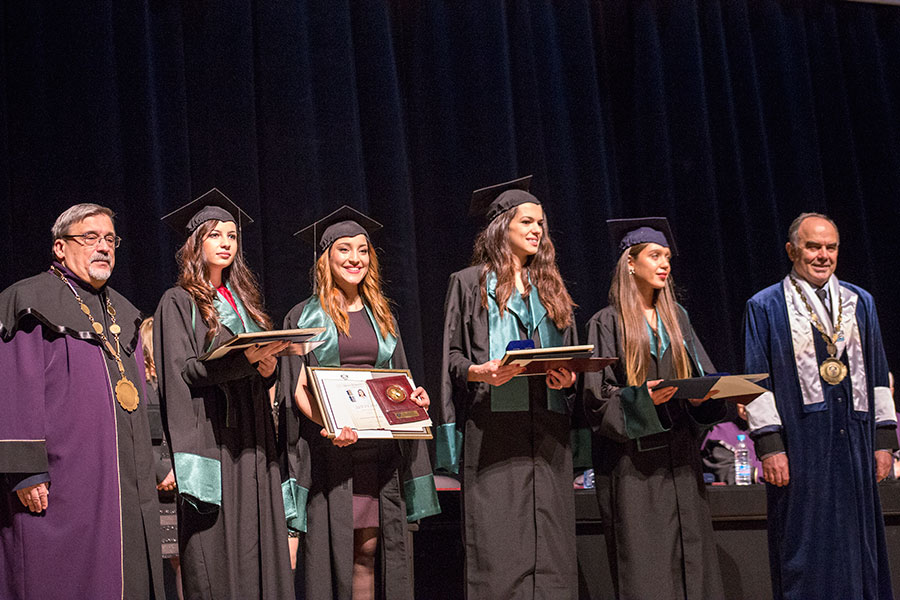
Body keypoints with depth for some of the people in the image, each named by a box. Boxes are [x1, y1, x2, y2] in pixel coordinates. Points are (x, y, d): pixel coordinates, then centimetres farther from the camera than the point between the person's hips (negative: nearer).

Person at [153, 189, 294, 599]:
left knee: (256, 546, 2)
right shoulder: (179, 302, 2)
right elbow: (182, 370, -11)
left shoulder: (244, 302, 20)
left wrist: (267, 366, -4)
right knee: (215, 554, -9)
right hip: (210, 438, -6)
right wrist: (244, 359, -22)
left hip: (252, 442, 6)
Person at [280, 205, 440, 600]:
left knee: (368, 550, 1)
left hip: (378, 448, 4)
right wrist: (326, 423, -22)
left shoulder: (381, 317, 18)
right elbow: (297, 389, -3)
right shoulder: (305, 316, 4)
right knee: (332, 548, -8)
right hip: (329, 447, -4)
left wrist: (414, 398, -2)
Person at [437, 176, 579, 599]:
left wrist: (568, 377, -2)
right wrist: (480, 372, -17)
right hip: (492, 427, -4)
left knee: (550, 543, -1)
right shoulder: (470, 284, 7)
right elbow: (451, 356, 2)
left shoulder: (550, 287, 20)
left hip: (546, 428, 4)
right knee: (497, 547, -9)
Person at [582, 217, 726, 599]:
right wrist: (641, 399, -23)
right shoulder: (607, 324, -1)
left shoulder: (677, 318, 15)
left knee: (689, 560, 2)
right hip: (633, 460, -5)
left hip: (679, 459, 5)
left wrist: (700, 395, -7)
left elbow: (702, 377, 15)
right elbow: (597, 397, -7)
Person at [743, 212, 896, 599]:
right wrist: (768, 445, -11)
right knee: (806, 553, 0)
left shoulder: (860, 303, 13)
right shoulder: (764, 307, 2)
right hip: (800, 447, -3)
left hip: (854, 447, 4)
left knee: (858, 550, 7)